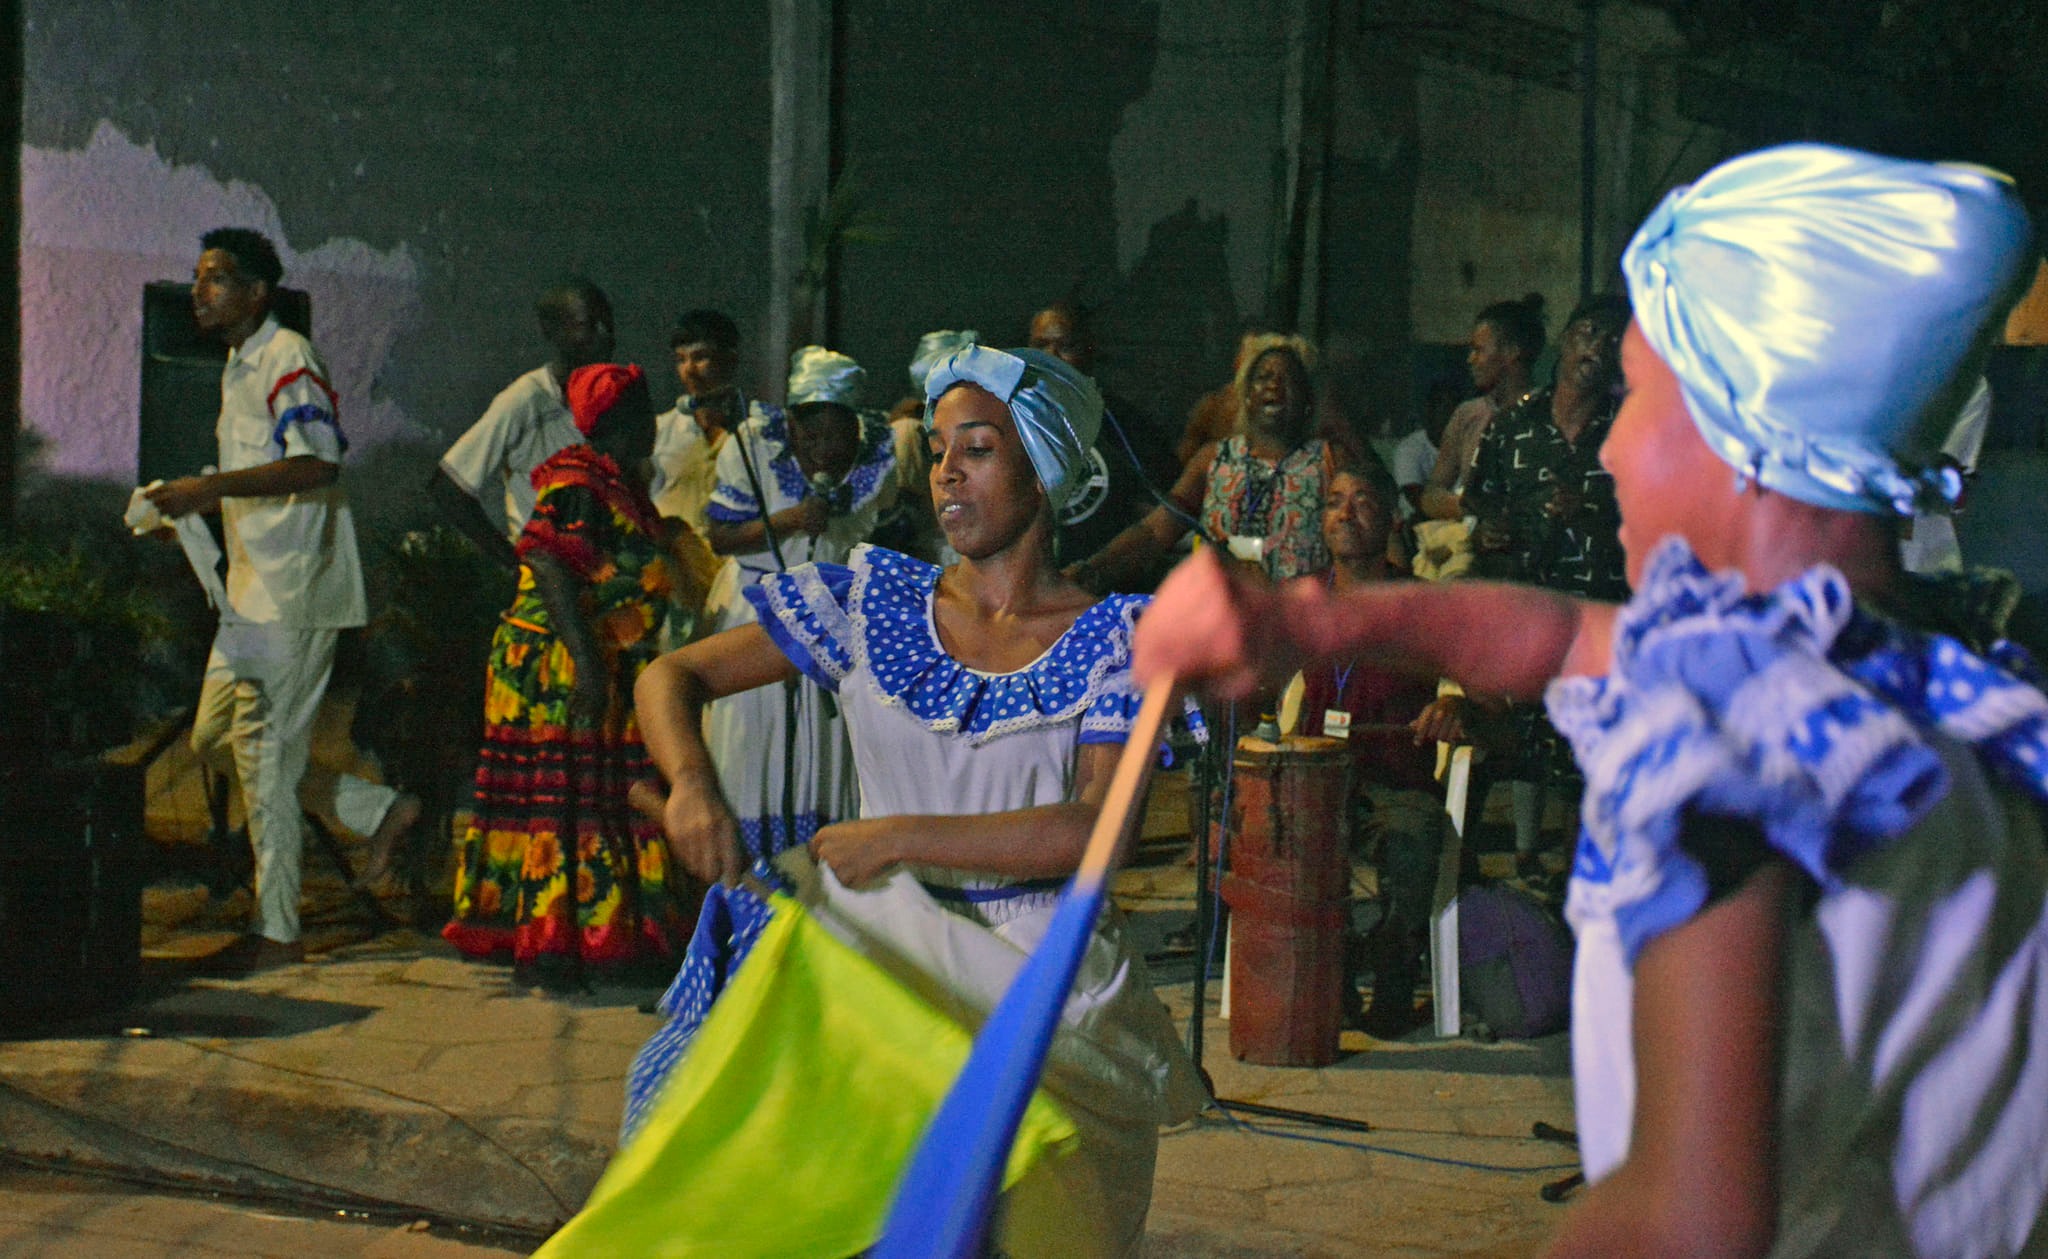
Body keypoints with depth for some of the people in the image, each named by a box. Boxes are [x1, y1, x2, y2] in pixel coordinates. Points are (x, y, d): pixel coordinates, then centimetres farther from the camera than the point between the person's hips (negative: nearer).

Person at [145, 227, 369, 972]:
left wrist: (210, 489, -26)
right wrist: (194, 509, 15)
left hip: (292, 590, -10)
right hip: (252, 588, 10)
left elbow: (317, 464, -26)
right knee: (213, 741, 12)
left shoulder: (286, 359, -12)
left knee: (265, 754, -7)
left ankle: (277, 932, 0)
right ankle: (372, 808, 17)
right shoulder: (238, 367, 20)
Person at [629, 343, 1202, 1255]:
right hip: (886, 956, 2)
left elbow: (1097, 830, -12)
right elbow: (672, 676, 8)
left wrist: (901, 836, -17)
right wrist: (691, 785, -14)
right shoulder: (873, 599, 7)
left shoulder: (1111, 636, 0)